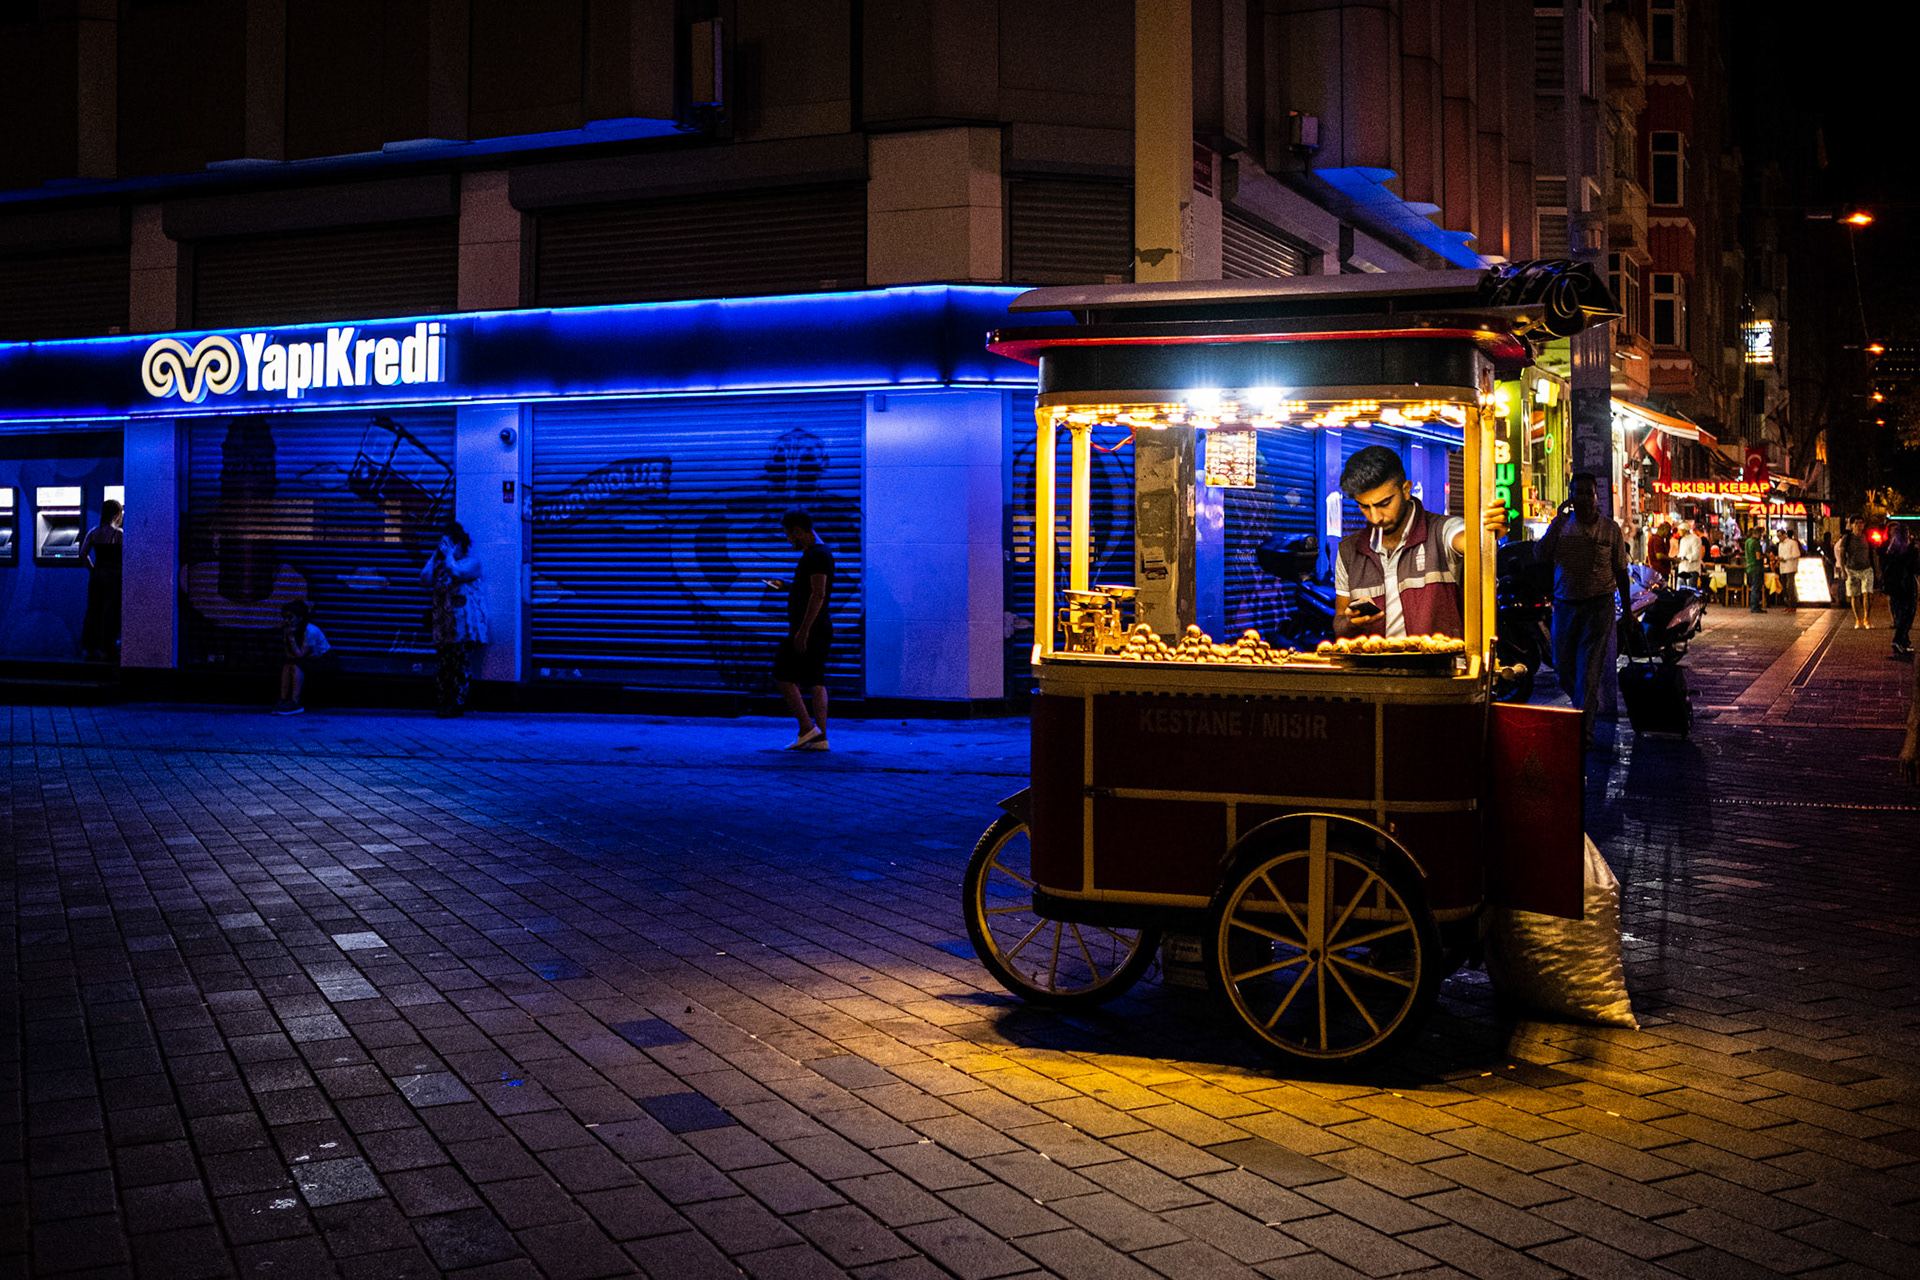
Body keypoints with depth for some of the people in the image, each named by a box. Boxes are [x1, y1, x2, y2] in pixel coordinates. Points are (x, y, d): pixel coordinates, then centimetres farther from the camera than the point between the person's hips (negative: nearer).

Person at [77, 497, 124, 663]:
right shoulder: (119, 534, -11)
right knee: (109, 612, 1)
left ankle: (89, 649, 16)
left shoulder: (93, 532, 4)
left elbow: (83, 554, 3)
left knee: (93, 611, 12)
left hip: (96, 574, 5)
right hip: (113, 575, -5)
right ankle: (106, 650, 4)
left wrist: (93, 570, 11)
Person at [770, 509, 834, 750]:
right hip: (819, 630, 10)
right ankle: (820, 738, 5)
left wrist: (802, 631, -25)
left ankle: (807, 729, -9)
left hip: (809, 629, -10)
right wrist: (788, 586, 21)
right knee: (815, 682, 7)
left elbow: (818, 594, -23)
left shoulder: (817, 555, -15)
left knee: (783, 676, -6)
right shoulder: (818, 553, 18)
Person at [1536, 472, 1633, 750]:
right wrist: (1558, 521, -15)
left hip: (1598, 604, -3)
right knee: (1563, 666, 9)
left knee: (1589, 668, -8)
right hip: (1565, 603, 3)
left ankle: (1582, 731, -8)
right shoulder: (1562, 524, 5)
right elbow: (1542, 555, -11)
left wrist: (1627, 609, 11)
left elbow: (1620, 571, 10)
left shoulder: (1610, 528, 4)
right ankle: (1589, 705, 36)